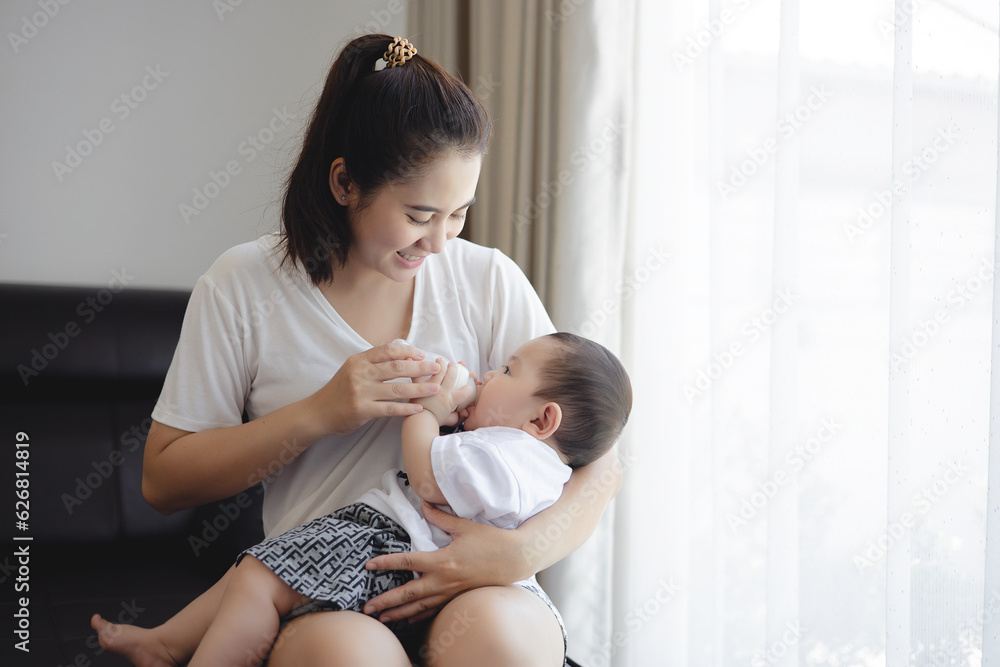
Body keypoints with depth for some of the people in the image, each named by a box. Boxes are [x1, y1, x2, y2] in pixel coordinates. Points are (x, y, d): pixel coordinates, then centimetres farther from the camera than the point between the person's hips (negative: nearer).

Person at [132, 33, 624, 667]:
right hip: (320, 601, -1)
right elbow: (164, 479, 2)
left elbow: (601, 463, 1)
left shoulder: (488, 279, 4)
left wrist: (522, 550, -20)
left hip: (474, 586, 2)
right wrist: (320, 413, -11)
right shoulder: (243, 287, 1)